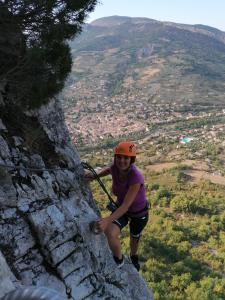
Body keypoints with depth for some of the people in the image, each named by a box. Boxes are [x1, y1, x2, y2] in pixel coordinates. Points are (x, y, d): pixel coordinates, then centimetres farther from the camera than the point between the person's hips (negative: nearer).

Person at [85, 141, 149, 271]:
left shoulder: (136, 177, -39)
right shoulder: (115, 168, -23)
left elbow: (126, 205, -39)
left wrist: (107, 220, -49)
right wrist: (95, 176, -11)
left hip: (139, 213, -3)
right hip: (121, 208, 3)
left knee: (134, 238, 25)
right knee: (110, 233, -24)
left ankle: (134, 256, 63)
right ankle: (119, 261, 9)